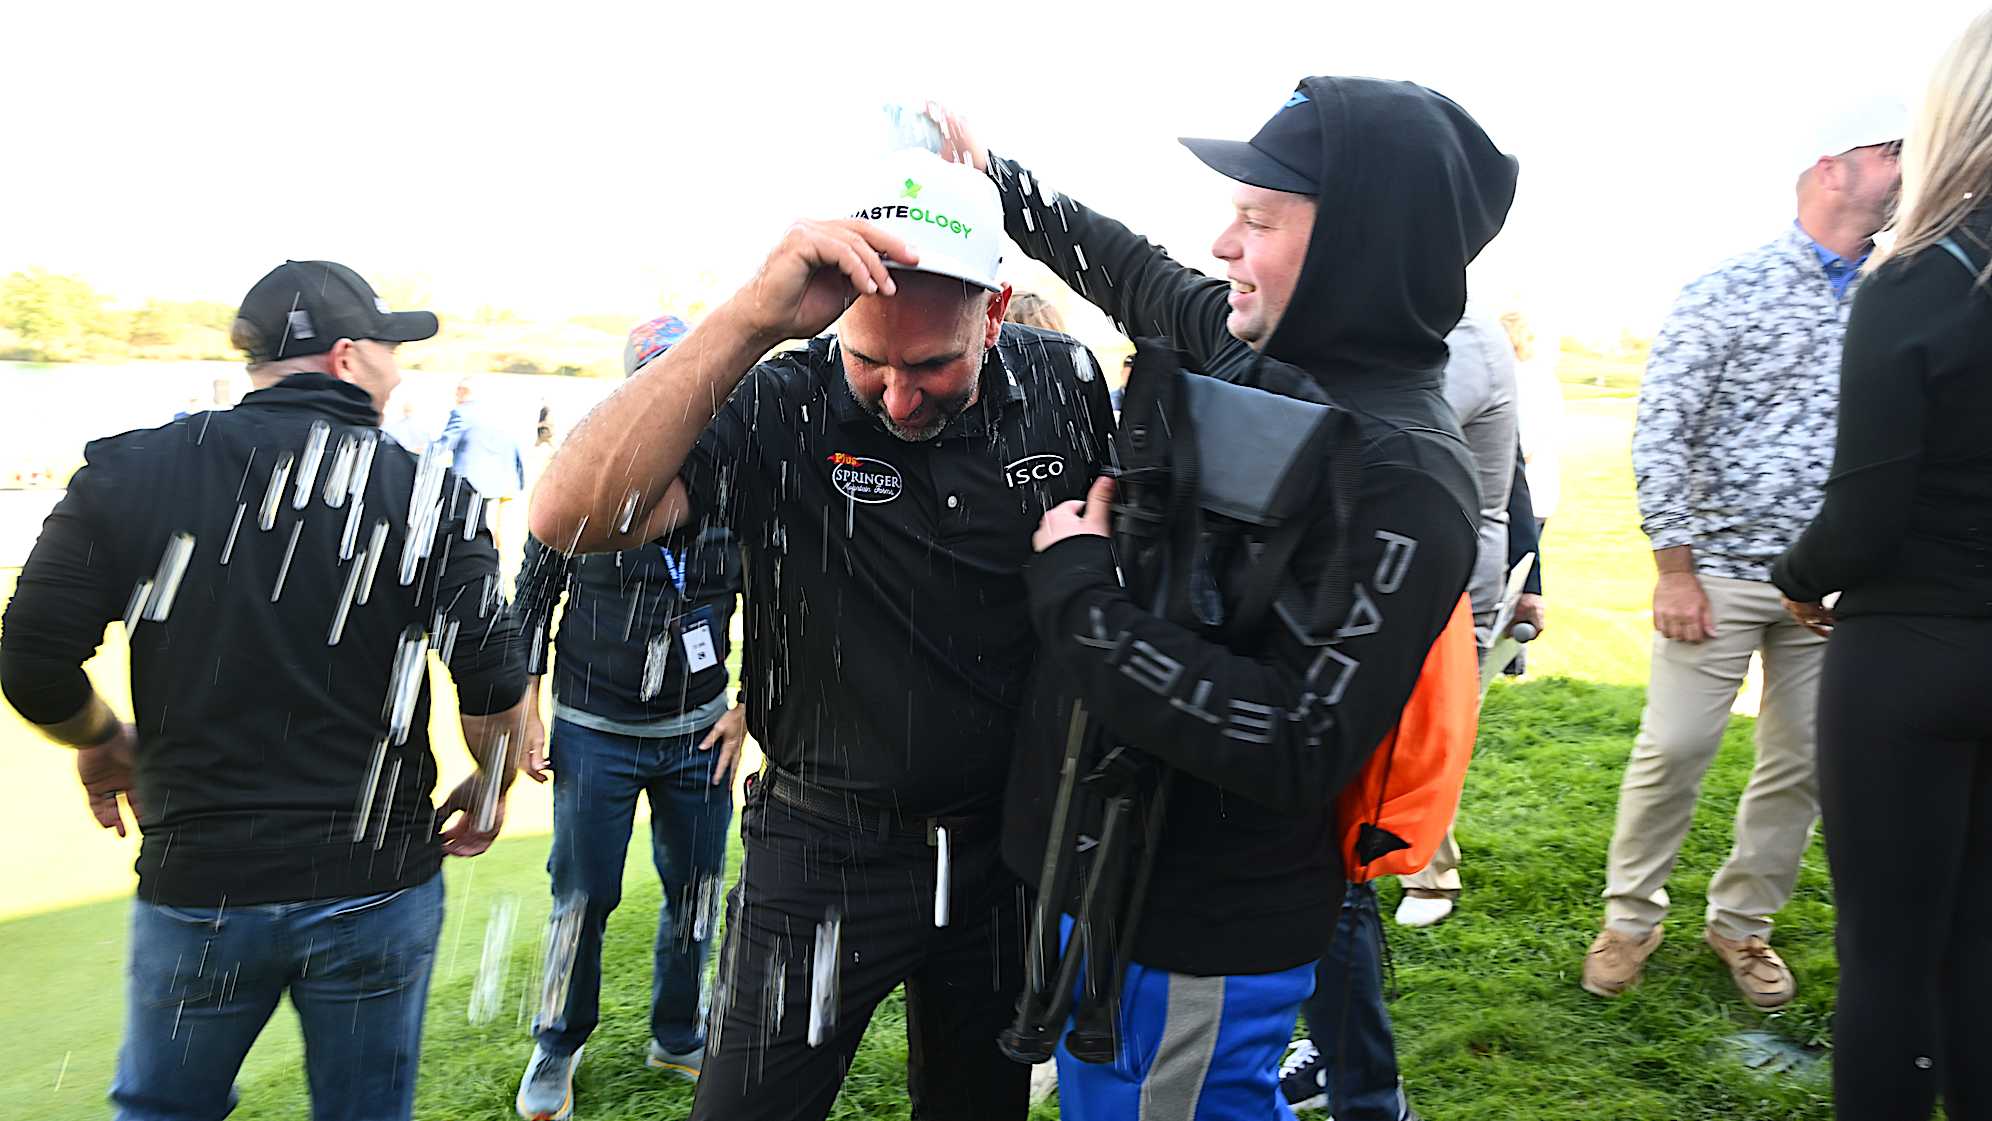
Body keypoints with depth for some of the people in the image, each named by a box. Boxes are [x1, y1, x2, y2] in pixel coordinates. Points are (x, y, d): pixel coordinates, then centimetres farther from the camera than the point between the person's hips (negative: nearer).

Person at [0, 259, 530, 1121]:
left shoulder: (130, 472, -4)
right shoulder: (427, 494, -8)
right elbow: (494, 685, -12)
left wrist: (101, 745, 16)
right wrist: (490, 788, 7)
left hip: (197, 886, 1)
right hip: (377, 887, -1)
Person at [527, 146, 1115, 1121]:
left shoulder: (1065, 387, -6)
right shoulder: (778, 412, -18)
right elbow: (569, 517, -33)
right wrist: (751, 319, -39)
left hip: (1008, 845, 4)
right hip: (826, 852, -3)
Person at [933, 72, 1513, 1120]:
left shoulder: (1400, 481, -24)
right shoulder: (1252, 354, -1)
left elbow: (1297, 749, -29)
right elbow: (1145, 277, 19)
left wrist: (1078, 596, -26)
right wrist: (1000, 182, 25)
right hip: (1114, 872, 8)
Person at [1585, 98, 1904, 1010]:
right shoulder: (1726, 292, -5)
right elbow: (1660, 432, -8)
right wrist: (1675, 568, -12)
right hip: (1720, 568, -4)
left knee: (1804, 763, 9)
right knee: (1674, 750, -2)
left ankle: (1742, 923, 28)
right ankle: (1630, 918, 18)